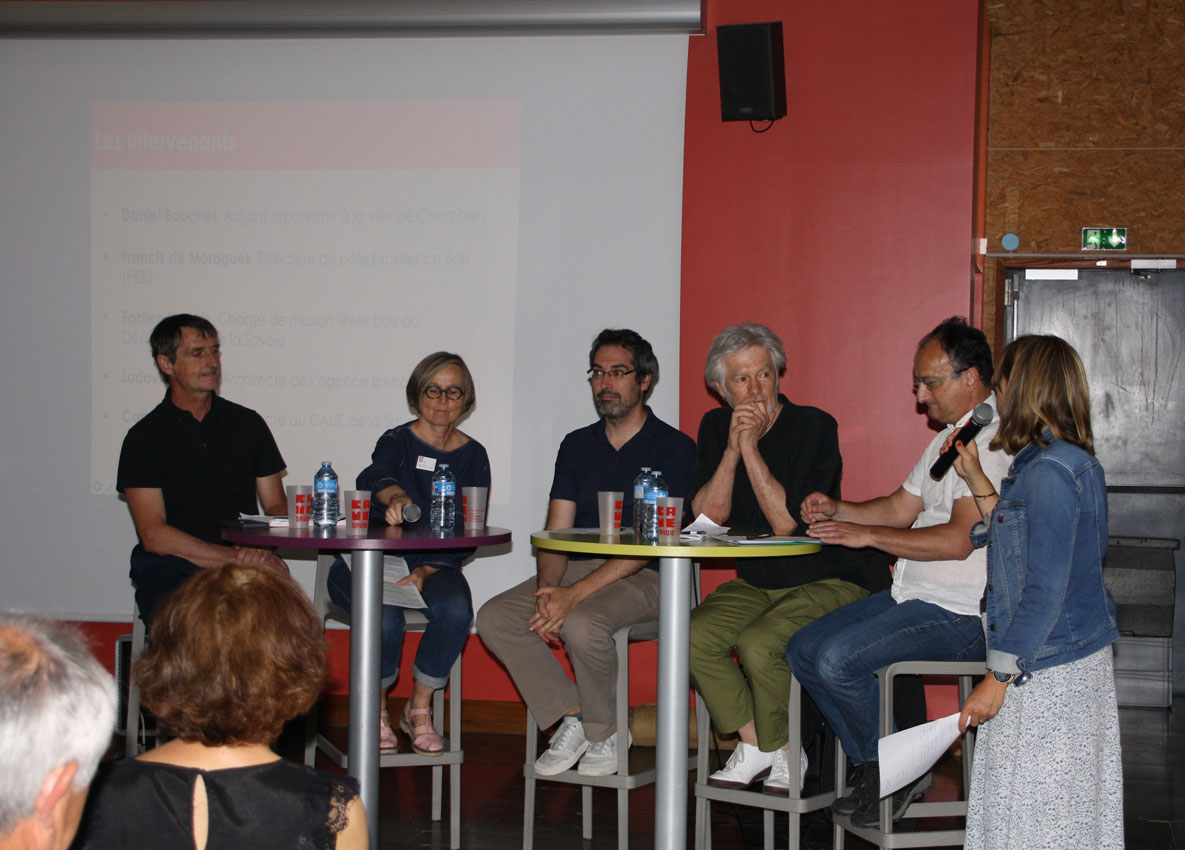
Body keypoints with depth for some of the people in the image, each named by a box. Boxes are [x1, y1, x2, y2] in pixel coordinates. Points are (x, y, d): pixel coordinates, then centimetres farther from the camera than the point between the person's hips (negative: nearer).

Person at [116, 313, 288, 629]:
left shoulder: (248, 423, 17)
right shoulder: (144, 437, 6)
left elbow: (277, 507, 19)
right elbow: (153, 535, -3)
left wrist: (261, 552, -6)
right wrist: (231, 557, -15)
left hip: (248, 567, 3)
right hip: (170, 570, -3)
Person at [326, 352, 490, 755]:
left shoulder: (472, 456, 8)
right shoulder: (396, 442, -1)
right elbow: (373, 478, -26)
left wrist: (427, 571, -14)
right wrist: (395, 497, -51)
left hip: (436, 565, 2)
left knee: (456, 609, -30)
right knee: (384, 617, -32)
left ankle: (420, 708, -7)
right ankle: (375, 710, -3)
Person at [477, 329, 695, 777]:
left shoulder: (674, 448, -5)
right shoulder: (577, 445, 15)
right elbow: (556, 533, 10)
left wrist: (575, 594, -24)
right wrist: (548, 588, -13)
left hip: (644, 577, -6)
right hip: (576, 568, 6)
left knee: (582, 623, -35)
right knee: (494, 617, -17)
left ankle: (603, 734, -9)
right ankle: (572, 719, -9)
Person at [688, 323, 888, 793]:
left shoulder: (814, 427, -14)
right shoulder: (716, 427, 4)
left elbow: (786, 521, -21)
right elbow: (707, 518, -5)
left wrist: (751, 447, -22)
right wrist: (733, 448, -16)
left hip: (829, 581, -6)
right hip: (757, 582, 6)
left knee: (758, 643, -29)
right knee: (697, 635, -19)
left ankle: (783, 754, -4)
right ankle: (754, 744, -3)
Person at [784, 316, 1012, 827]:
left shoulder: (995, 441, -16)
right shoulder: (949, 436, 18)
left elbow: (960, 539, -24)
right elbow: (901, 508, 22)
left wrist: (867, 535, -18)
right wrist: (837, 511, 5)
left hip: (962, 614, -10)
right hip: (911, 596, 10)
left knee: (837, 658, -23)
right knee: (803, 649, 1)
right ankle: (875, 767, 8)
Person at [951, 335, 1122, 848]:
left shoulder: (1049, 471, -20)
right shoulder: (1071, 460, 10)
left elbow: (1046, 590, -23)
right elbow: (1013, 542, 20)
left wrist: (999, 677, -19)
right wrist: (977, 481, 18)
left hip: (1047, 672, -10)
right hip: (1077, 658, 10)